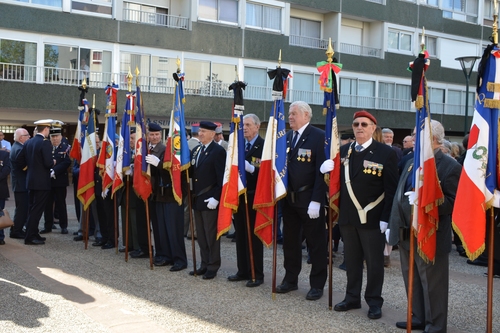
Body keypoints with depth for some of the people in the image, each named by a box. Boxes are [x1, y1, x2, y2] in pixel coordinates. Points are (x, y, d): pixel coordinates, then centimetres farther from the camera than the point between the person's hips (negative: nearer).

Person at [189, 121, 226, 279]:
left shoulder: (218, 151, -10)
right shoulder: (196, 150, 14)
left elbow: (222, 177, -15)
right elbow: (192, 172, 15)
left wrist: (216, 198, -20)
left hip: (210, 200, -8)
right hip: (197, 199, 8)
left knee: (211, 235, 1)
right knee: (201, 235, 13)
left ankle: (213, 267, 10)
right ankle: (204, 264, 22)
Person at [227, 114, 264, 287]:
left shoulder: (264, 146, -9)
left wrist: (251, 168, -28)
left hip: (254, 198, -7)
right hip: (239, 196, 7)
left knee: (254, 237, 0)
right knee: (241, 236, 12)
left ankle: (257, 274, 9)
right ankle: (243, 271, 21)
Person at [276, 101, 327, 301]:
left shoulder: (319, 136, -10)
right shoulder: (286, 137, 10)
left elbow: (322, 171, -15)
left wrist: (316, 201, -19)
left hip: (310, 200, -6)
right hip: (289, 198, 6)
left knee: (316, 243, 5)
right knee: (290, 240, 15)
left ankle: (317, 284, 16)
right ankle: (290, 280, 28)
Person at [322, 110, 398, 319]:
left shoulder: (386, 153, -7)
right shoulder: (343, 151, 9)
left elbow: (391, 189, -10)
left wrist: (386, 218, -15)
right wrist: (326, 170, -10)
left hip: (372, 218, -5)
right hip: (347, 216, 5)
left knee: (374, 262, 8)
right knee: (351, 260, 15)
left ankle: (374, 301, 20)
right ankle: (352, 297, 28)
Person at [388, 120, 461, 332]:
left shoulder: (450, 166, -12)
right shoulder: (412, 162, 14)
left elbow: (453, 202, -16)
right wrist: (392, 226, 14)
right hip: (406, 233, 8)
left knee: (432, 284, 3)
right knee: (412, 281, 18)